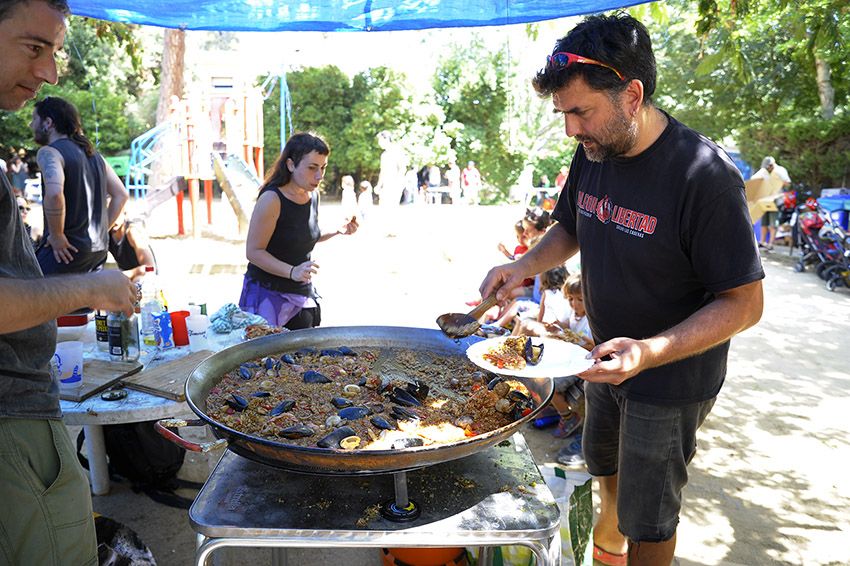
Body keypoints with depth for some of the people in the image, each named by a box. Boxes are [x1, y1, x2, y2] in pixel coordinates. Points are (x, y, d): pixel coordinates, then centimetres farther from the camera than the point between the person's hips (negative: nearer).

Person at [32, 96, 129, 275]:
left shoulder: (49, 152, -10)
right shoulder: (92, 154, 14)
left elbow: (54, 194, -30)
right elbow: (121, 194, 18)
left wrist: (57, 236, -18)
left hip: (66, 250, -8)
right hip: (98, 249, 8)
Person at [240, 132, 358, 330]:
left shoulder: (313, 196, 4)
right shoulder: (272, 199, -19)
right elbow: (254, 251, -18)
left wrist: (338, 231, 4)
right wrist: (292, 272, -30)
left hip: (303, 293, 7)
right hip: (268, 294, -7)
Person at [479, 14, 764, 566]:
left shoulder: (705, 175, -28)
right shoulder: (594, 153, -6)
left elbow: (745, 303, -24)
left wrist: (649, 353, -37)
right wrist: (525, 265, -8)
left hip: (670, 380, -7)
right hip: (607, 357, 7)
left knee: (647, 520, 10)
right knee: (606, 465, 29)